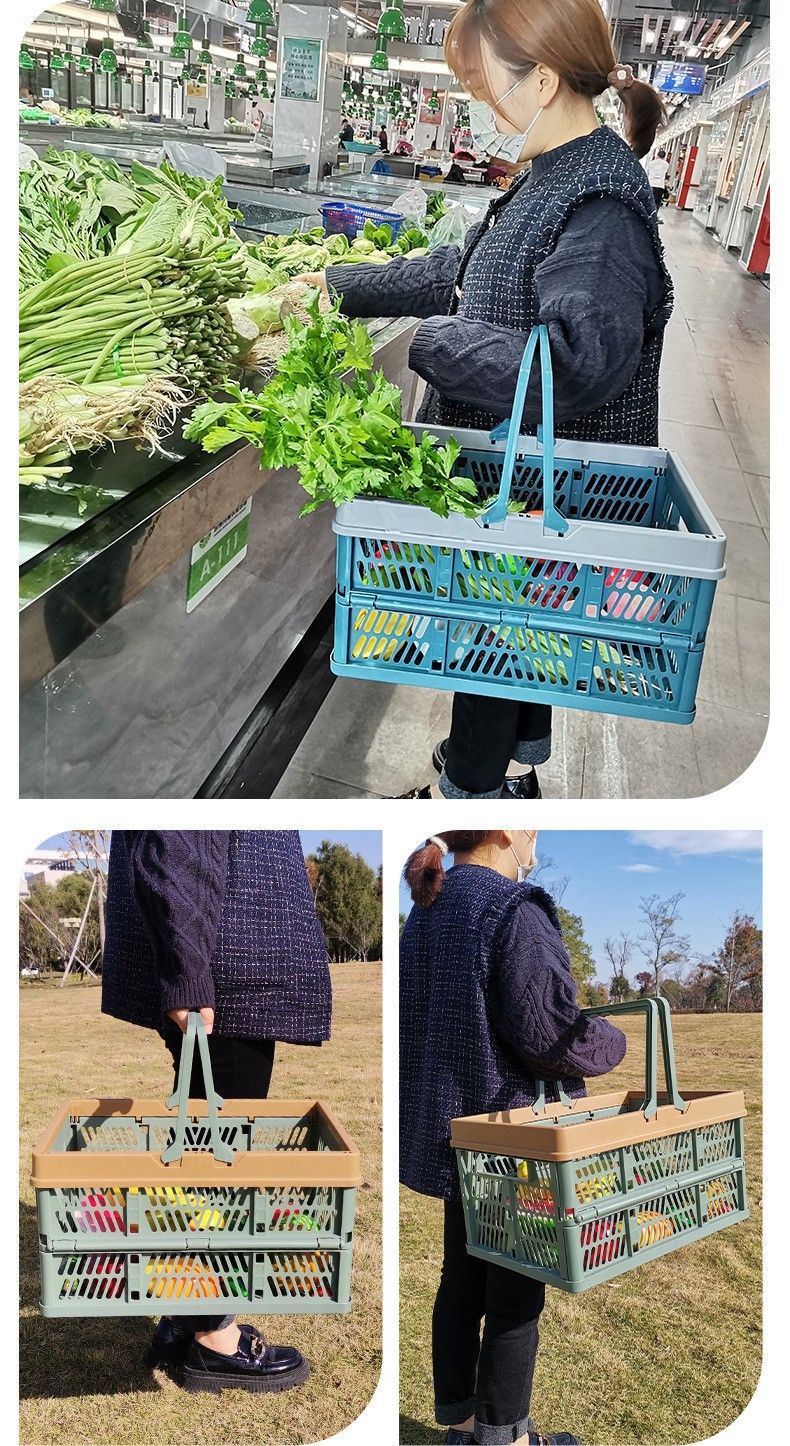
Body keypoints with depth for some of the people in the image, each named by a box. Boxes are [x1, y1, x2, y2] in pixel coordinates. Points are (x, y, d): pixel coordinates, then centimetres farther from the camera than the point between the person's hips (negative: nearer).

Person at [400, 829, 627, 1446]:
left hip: (452, 1129, 8)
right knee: (516, 1291, 6)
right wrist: (614, 1043, -5)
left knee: (462, 1278, 18)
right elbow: (548, 1034, -23)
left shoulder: (425, 913, 7)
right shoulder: (516, 911, -20)